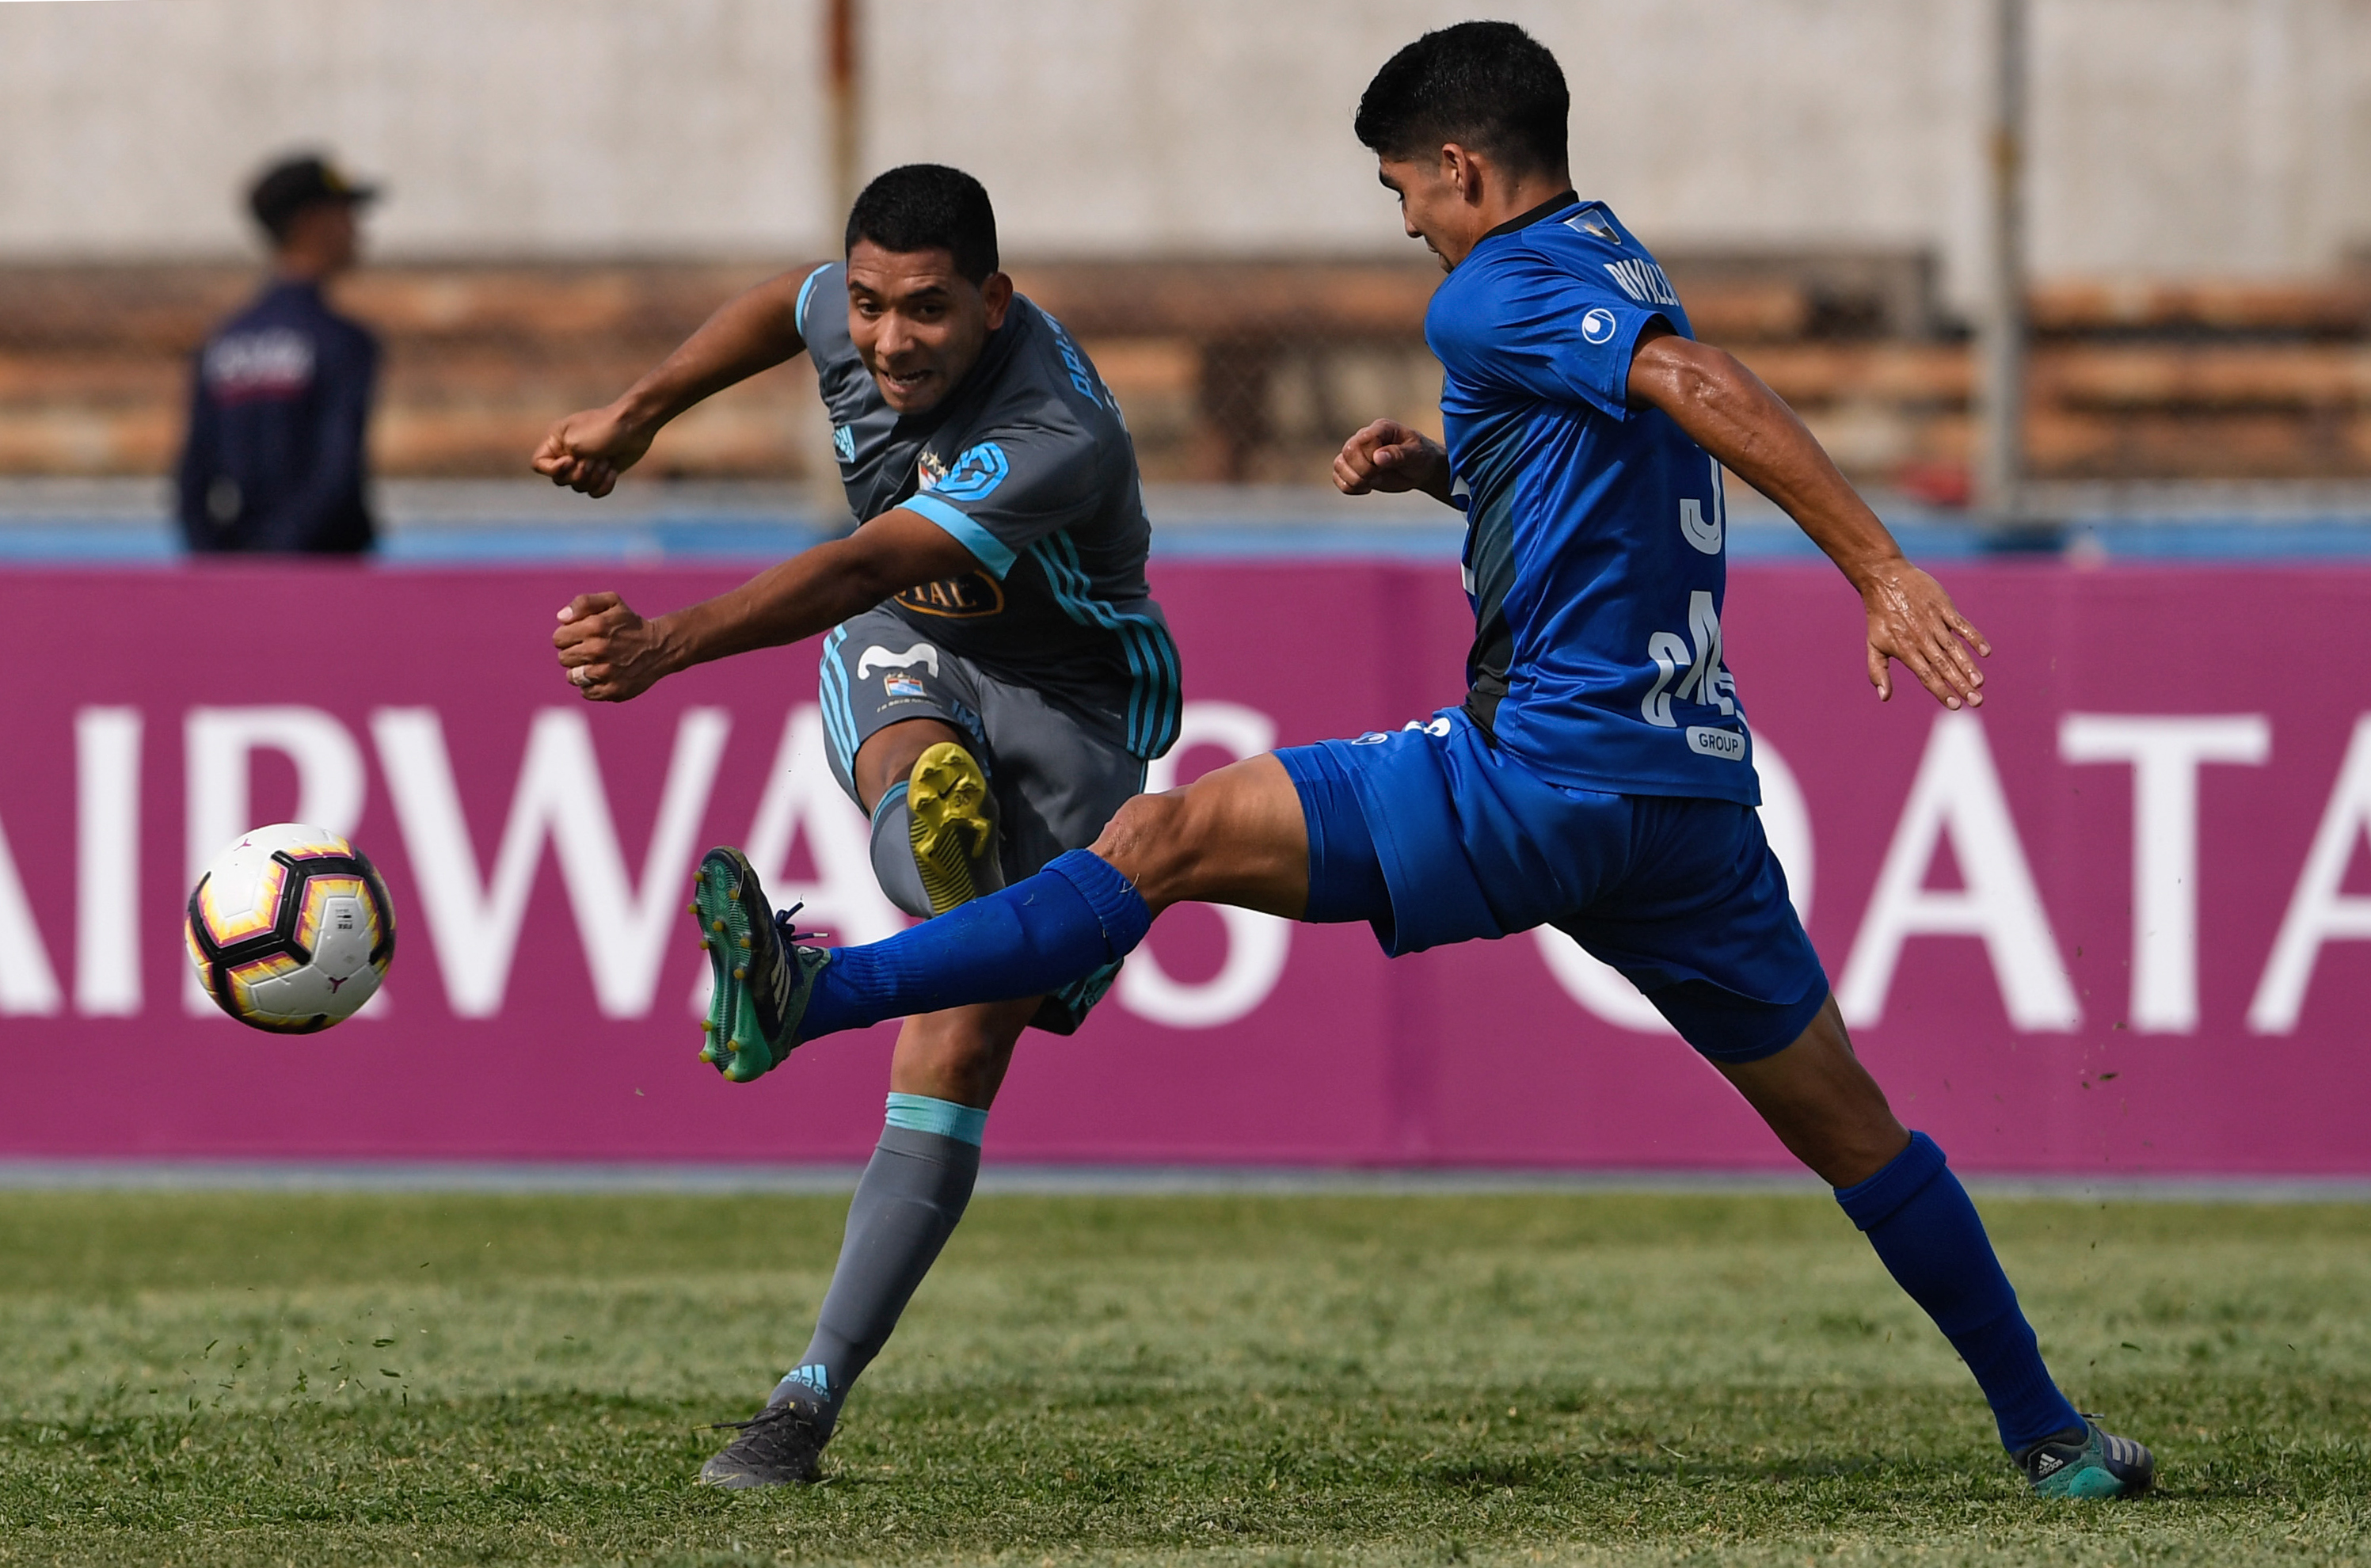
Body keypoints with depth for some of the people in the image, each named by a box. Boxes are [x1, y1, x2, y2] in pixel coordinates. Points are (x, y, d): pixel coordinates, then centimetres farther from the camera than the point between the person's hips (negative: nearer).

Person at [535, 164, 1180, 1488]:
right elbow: (782, 306, 15)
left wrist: (671, 646, -58)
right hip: (906, 652, 6)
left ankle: (815, 1397, -10)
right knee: (926, 774, -35)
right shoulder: (853, 319, -13)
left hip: (1066, 698, -6)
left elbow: (860, 571, -46)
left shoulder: (1060, 439, -34)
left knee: (962, 1046, -14)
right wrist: (638, 417, 22)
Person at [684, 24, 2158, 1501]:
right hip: (1699, 787, 8)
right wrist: (1438, 464, 22)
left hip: (1548, 774, -8)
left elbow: (1709, 391, -22)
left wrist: (1883, 571, -29)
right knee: (1845, 1118, 15)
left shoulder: (1497, 293, -7)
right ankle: (2047, 1429, 18)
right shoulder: (1618, 264, 21)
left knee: (1172, 838, -9)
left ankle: (815, 994, -16)